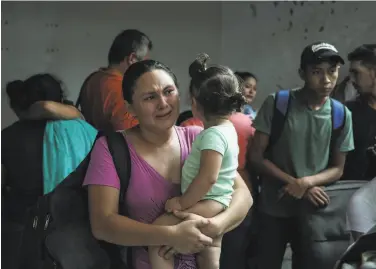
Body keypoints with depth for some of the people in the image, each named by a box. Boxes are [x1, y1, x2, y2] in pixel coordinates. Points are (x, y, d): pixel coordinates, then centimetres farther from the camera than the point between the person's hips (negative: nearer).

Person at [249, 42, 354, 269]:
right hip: (273, 209, -2)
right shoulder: (277, 104, -10)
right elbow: (256, 157, -9)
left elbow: (337, 169, 2)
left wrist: (306, 182, -18)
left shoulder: (342, 115, -2)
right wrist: (296, 184, -17)